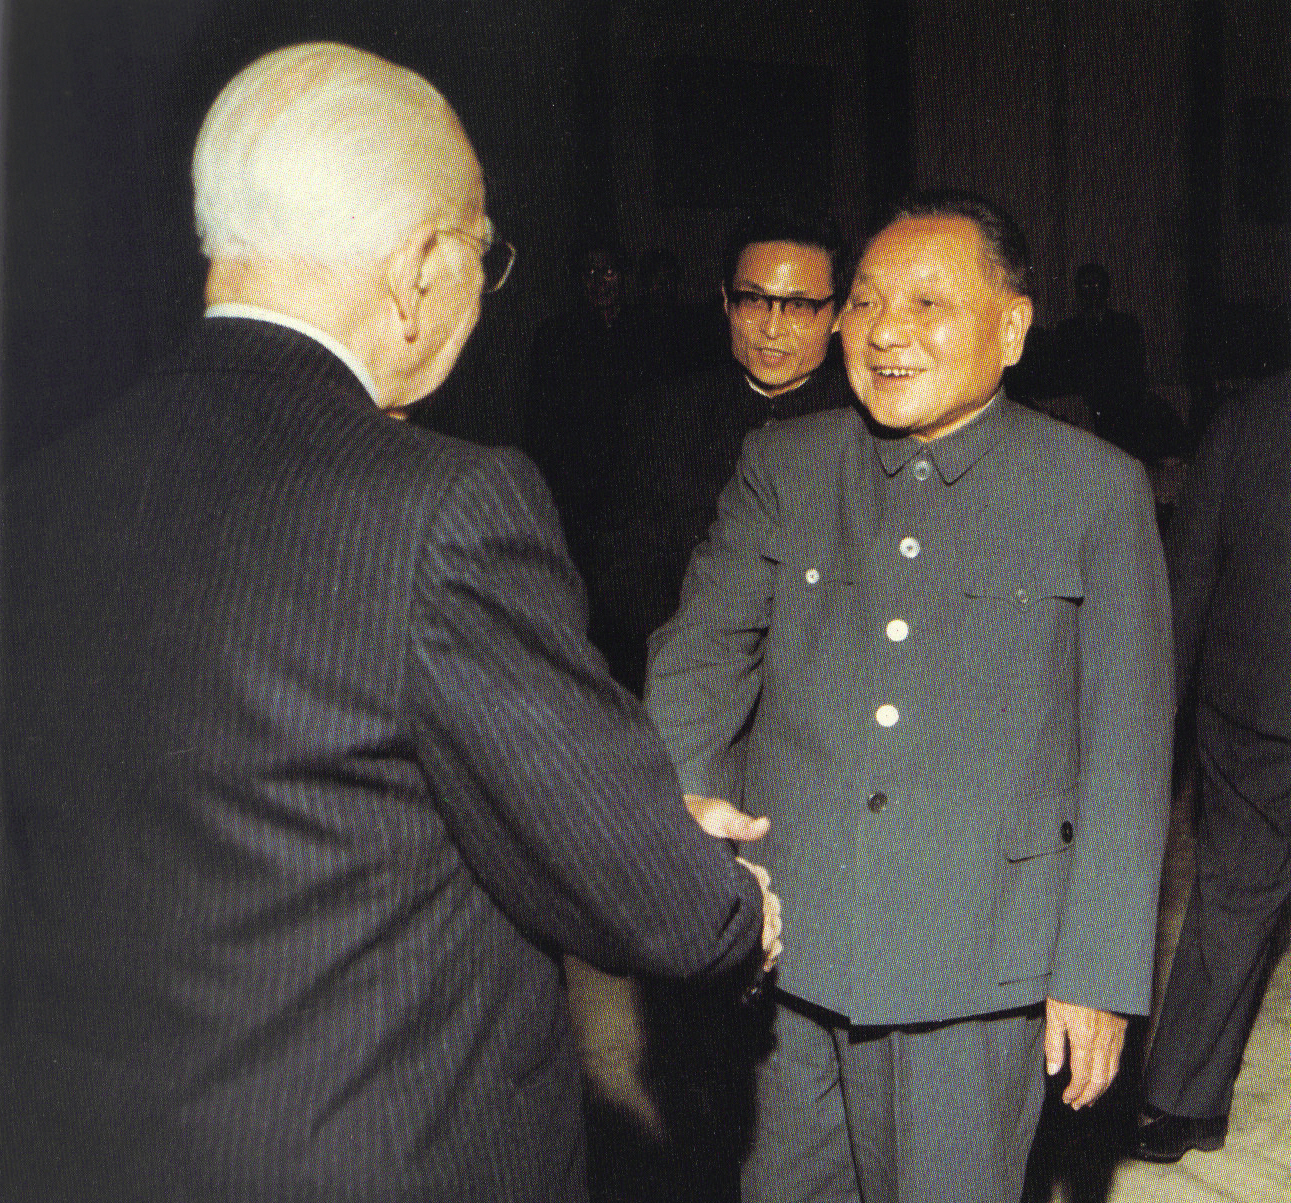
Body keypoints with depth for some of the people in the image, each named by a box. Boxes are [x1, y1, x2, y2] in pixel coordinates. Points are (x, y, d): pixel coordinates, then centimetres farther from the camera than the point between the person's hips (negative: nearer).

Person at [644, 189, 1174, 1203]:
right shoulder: (782, 465, 5)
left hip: (981, 965, -2)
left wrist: (1100, 970, -4)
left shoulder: (1097, 491, -2)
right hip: (786, 943, 3)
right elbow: (701, 655, -2)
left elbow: (1126, 749, -2)